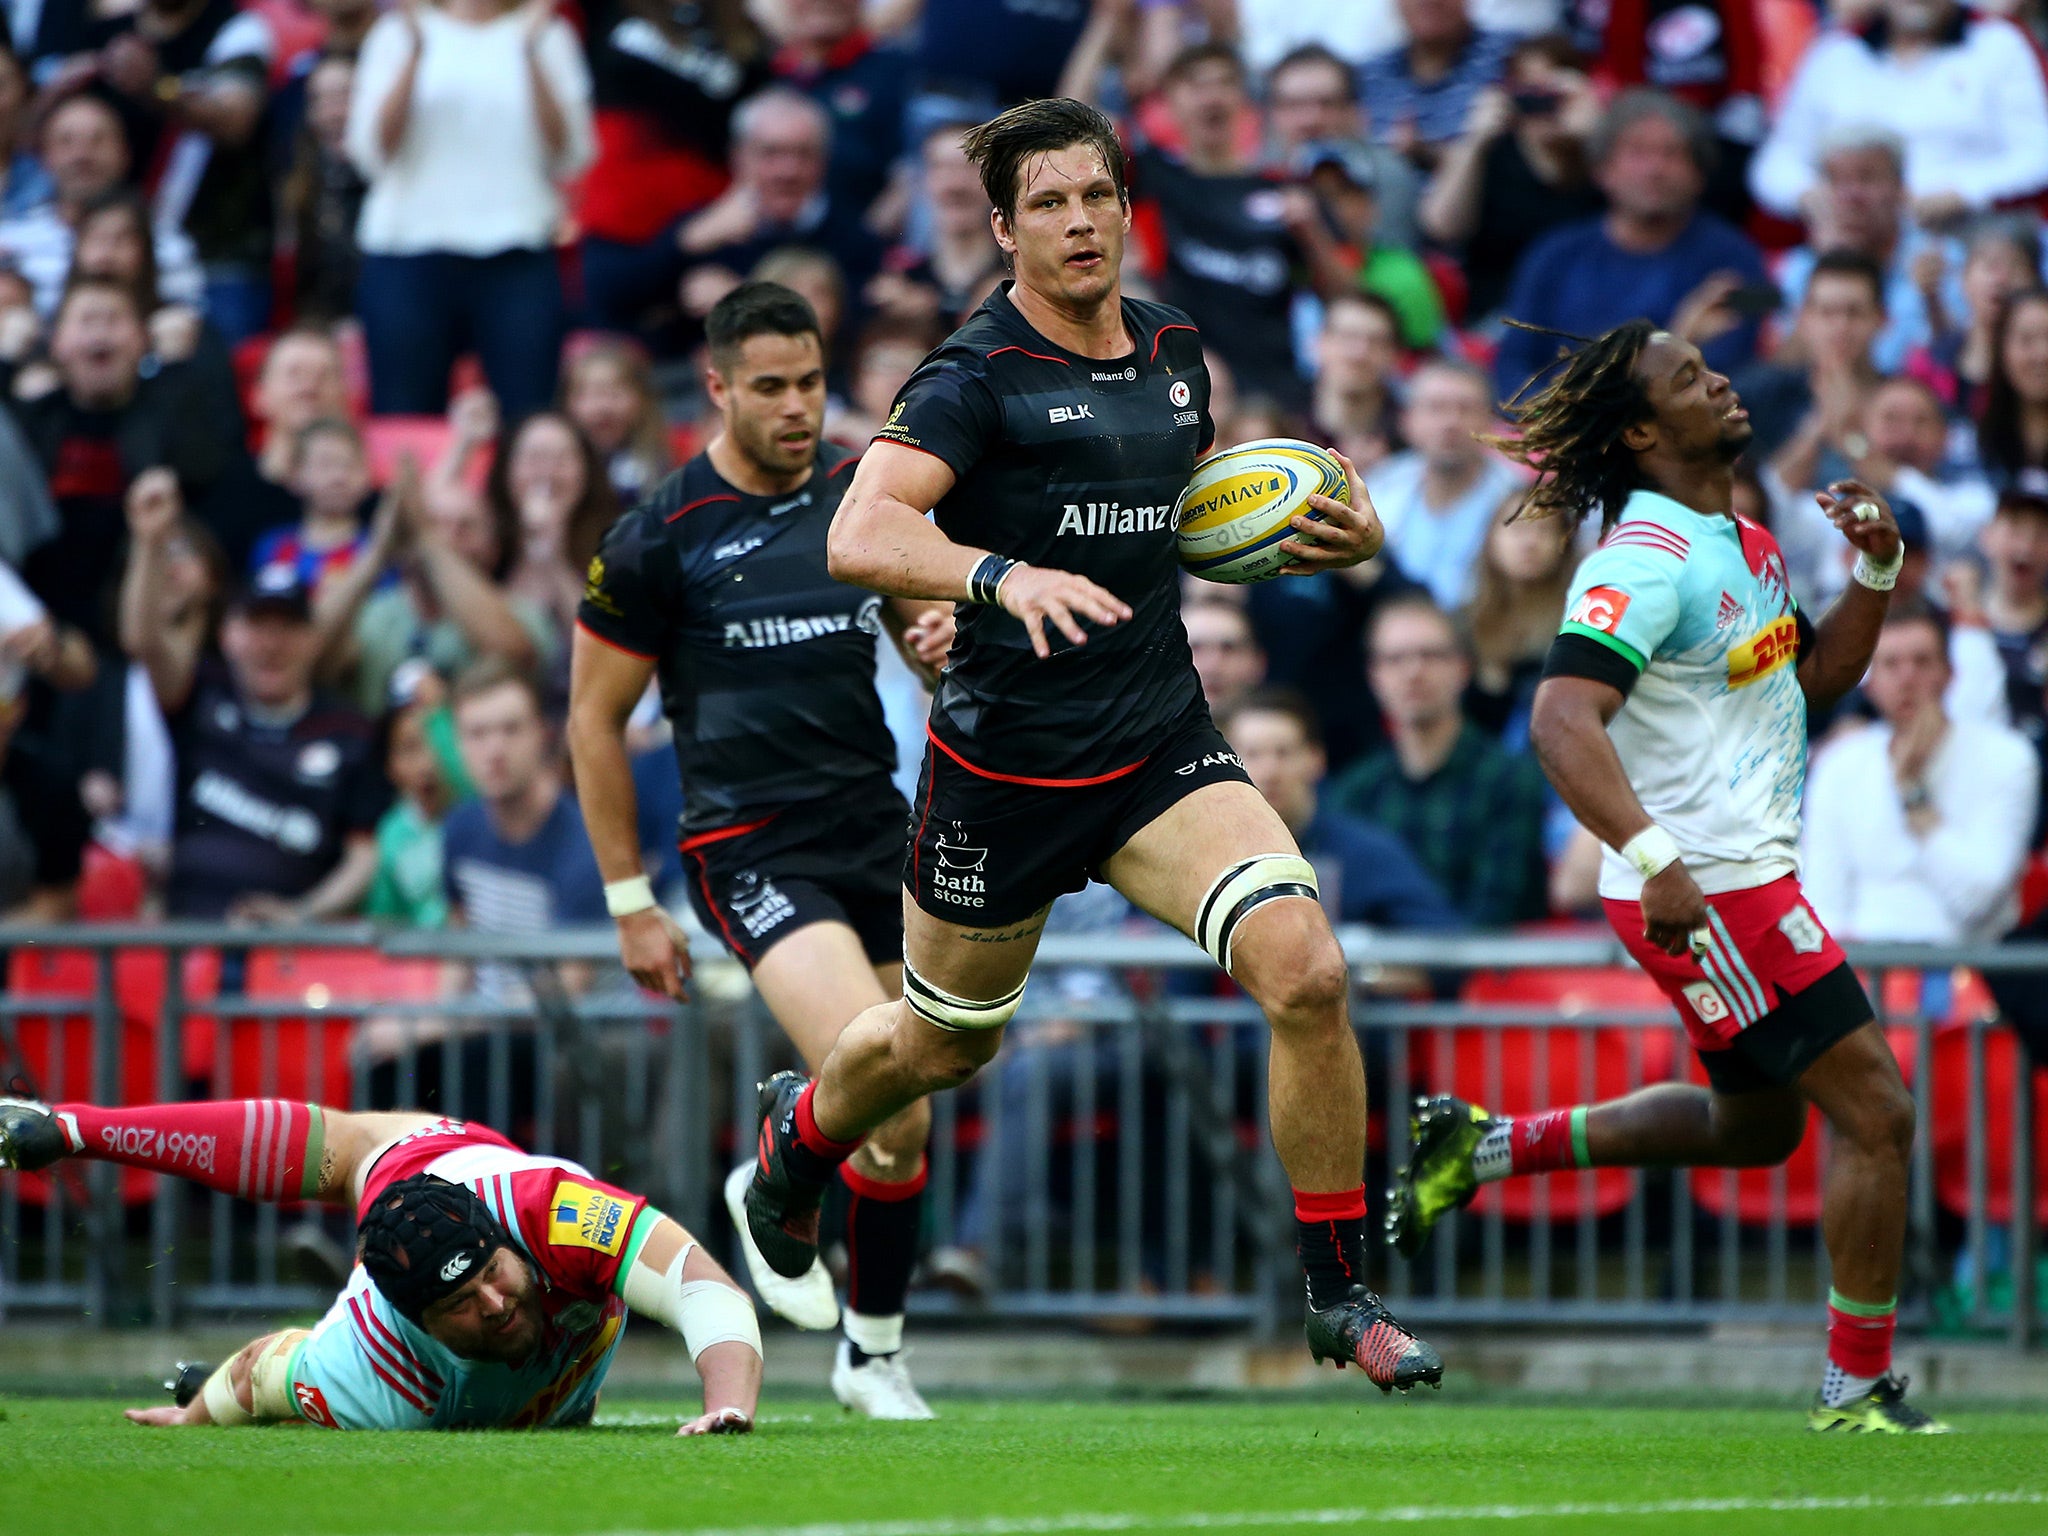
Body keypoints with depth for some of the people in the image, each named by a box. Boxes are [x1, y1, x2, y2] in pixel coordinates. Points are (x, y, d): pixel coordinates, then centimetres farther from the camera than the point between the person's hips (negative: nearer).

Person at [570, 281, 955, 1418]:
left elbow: (918, 621, 21)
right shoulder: (660, 537, -8)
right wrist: (630, 904, 0)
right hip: (751, 848, -5)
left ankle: (873, 1353, 27)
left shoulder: (862, 490, 6)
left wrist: (943, 638, -6)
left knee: (906, 1135, 7)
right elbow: (595, 717, 0)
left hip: (876, 829, 5)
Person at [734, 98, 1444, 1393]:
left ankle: (1343, 1296, -7)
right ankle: (800, 1133, 52)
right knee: (945, 1043, 15)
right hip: (1005, 761, -4)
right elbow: (862, 536, -27)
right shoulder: (978, 377, -14)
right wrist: (1006, 575, -44)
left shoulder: (1176, 353, 6)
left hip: (1164, 749, 4)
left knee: (1306, 968, -19)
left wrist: (1329, 539, 5)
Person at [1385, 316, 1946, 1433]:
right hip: (1704, 892, -10)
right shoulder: (1646, 562, -19)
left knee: (1754, 1124, 24)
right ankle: (1859, 1387, 0)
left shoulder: (1741, 543, 11)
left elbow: (1816, 675, 22)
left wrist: (1875, 573, 4)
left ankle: (1491, 1144, 28)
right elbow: (1562, 720, -29)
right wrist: (1654, 858, -39)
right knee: (1874, 1111, -9)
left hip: (1746, 872, 10)